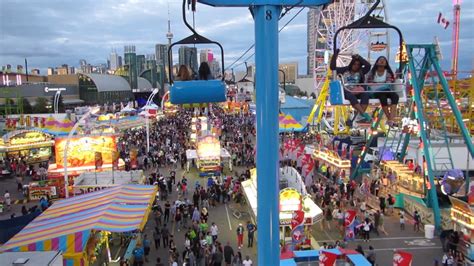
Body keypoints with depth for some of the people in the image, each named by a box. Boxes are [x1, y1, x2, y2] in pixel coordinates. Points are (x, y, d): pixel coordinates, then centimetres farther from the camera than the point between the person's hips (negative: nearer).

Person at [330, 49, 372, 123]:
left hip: (356, 92, 3)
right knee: (351, 96, -37)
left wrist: (359, 58, -3)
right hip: (345, 92, -3)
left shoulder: (360, 71, 14)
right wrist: (335, 56, -2)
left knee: (365, 95, -29)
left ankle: (361, 116, -38)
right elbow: (332, 67, 5)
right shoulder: (344, 70, 10)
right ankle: (364, 115, -44)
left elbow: (368, 65, -1)